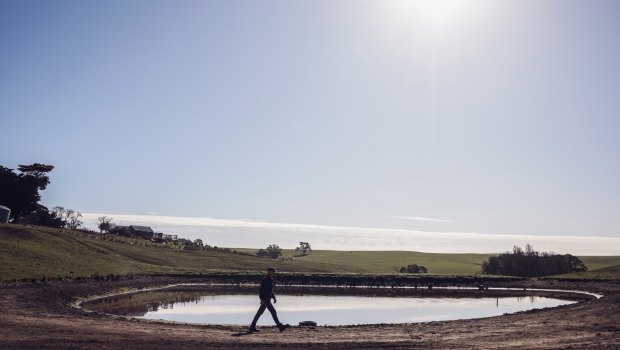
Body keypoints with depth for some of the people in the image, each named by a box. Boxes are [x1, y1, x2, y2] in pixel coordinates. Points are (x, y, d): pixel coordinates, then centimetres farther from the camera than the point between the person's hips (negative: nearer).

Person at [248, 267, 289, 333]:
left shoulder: (271, 280, 17)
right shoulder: (265, 280, -13)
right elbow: (261, 290, -18)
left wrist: (274, 298, 17)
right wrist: (262, 299, -24)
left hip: (268, 299, 10)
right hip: (265, 298, -10)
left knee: (259, 313, 11)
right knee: (273, 311, -11)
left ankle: (252, 327, 15)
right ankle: (280, 326, -12)